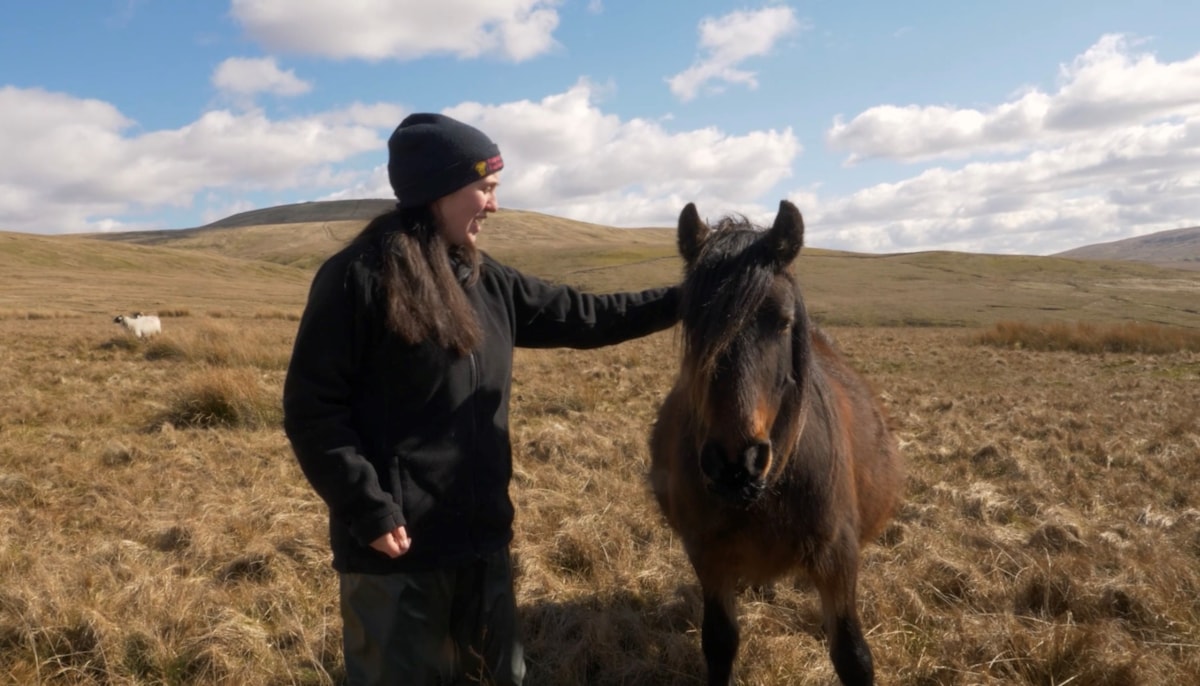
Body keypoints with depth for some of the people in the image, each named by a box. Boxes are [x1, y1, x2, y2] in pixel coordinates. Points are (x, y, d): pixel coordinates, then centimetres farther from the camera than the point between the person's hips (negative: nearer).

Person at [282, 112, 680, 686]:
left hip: (481, 535, 7)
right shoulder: (359, 278, -15)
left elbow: (579, 317, 12)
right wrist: (368, 510, -21)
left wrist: (682, 301, 10)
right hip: (396, 543, -7)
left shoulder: (486, 282, 6)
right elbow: (312, 411, -16)